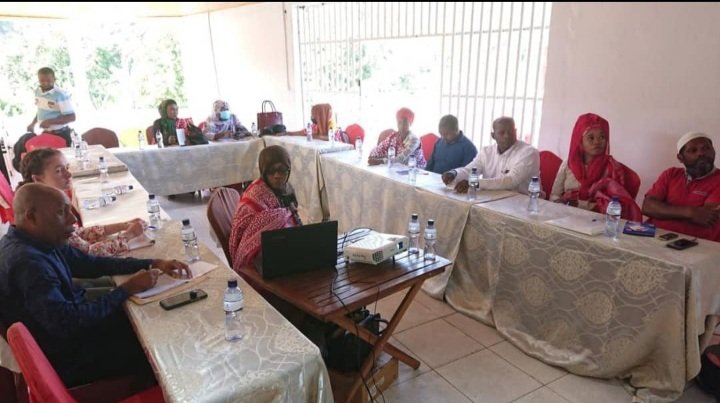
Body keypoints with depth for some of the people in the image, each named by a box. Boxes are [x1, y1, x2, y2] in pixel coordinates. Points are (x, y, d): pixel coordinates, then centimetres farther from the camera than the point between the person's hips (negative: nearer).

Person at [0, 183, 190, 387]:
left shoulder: (39, 241, -1)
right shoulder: (27, 262, -30)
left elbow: (91, 263, 6)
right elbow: (68, 323, -33)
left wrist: (153, 263, -3)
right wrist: (127, 289, -24)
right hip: (68, 357, -9)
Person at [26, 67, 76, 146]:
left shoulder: (61, 95, -18)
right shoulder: (37, 92, 5)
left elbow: (71, 117, -21)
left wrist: (50, 121, -27)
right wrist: (33, 124, 14)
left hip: (60, 134, -7)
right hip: (45, 133, 7)